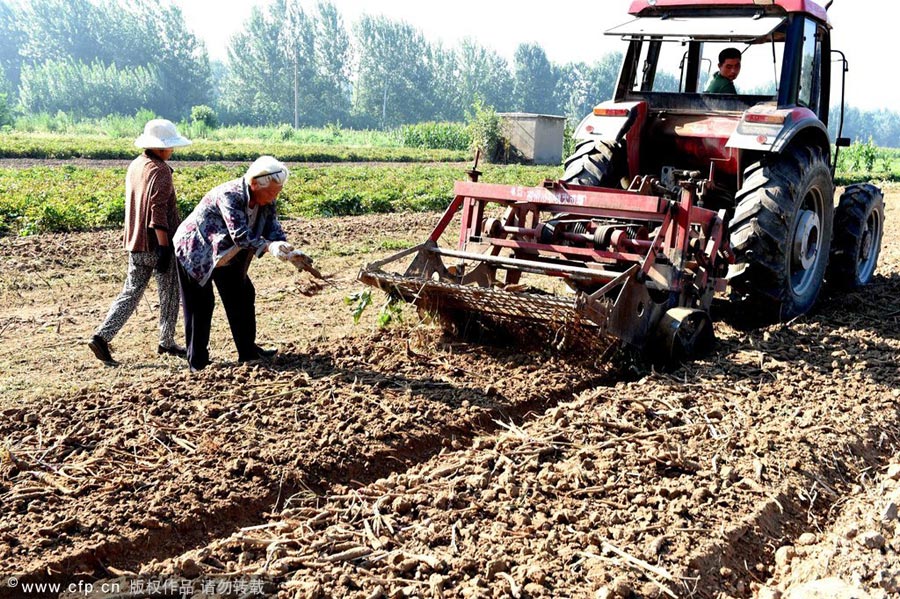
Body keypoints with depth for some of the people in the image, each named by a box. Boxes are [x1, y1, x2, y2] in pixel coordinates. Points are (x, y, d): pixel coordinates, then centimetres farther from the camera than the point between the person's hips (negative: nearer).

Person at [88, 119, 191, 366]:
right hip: (157, 244, -8)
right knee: (169, 294, 8)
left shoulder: (134, 166, 12)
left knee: (131, 292, 11)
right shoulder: (160, 170, -15)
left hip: (136, 244, 8)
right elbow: (158, 210, -21)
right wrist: (165, 247, -21)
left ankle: (102, 337, 1)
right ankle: (167, 342, 19)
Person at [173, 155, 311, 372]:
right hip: (195, 251, -8)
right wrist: (268, 247, -51)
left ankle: (248, 350, 21)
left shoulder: (266, 201, -10)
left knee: (243, 297, 9)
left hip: (226, 256, 8)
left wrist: (291, 253, -32)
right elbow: (240, 235, -39)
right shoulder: (229, 195, -32)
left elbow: (274, 230, -14)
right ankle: (197, 361, 7)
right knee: (200, 307, -4)